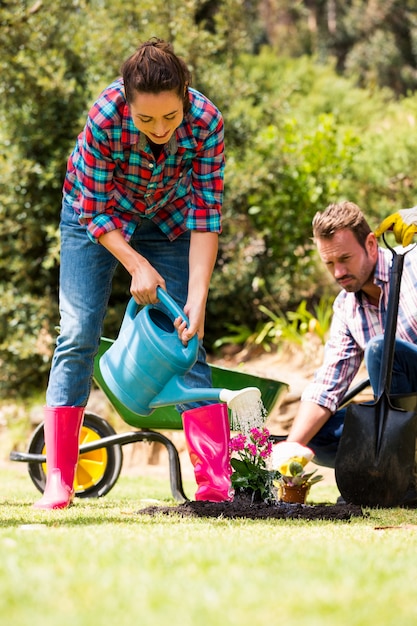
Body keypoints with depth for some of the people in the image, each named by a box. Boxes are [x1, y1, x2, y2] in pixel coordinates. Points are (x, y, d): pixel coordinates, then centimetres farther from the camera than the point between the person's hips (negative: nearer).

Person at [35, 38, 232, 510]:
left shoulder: (205, 121, -31)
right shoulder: (105, 117, -35)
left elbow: (206, 218, -25)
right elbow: (95, 213, -22)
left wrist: (196, 303, -30)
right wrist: (138, 266, -28)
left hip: (168, 219, 1)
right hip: (98, 216, -1)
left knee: (185, 339, -7)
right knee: (77, 336, -10)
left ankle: (216, 485, -8)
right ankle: (58, 484, -7)